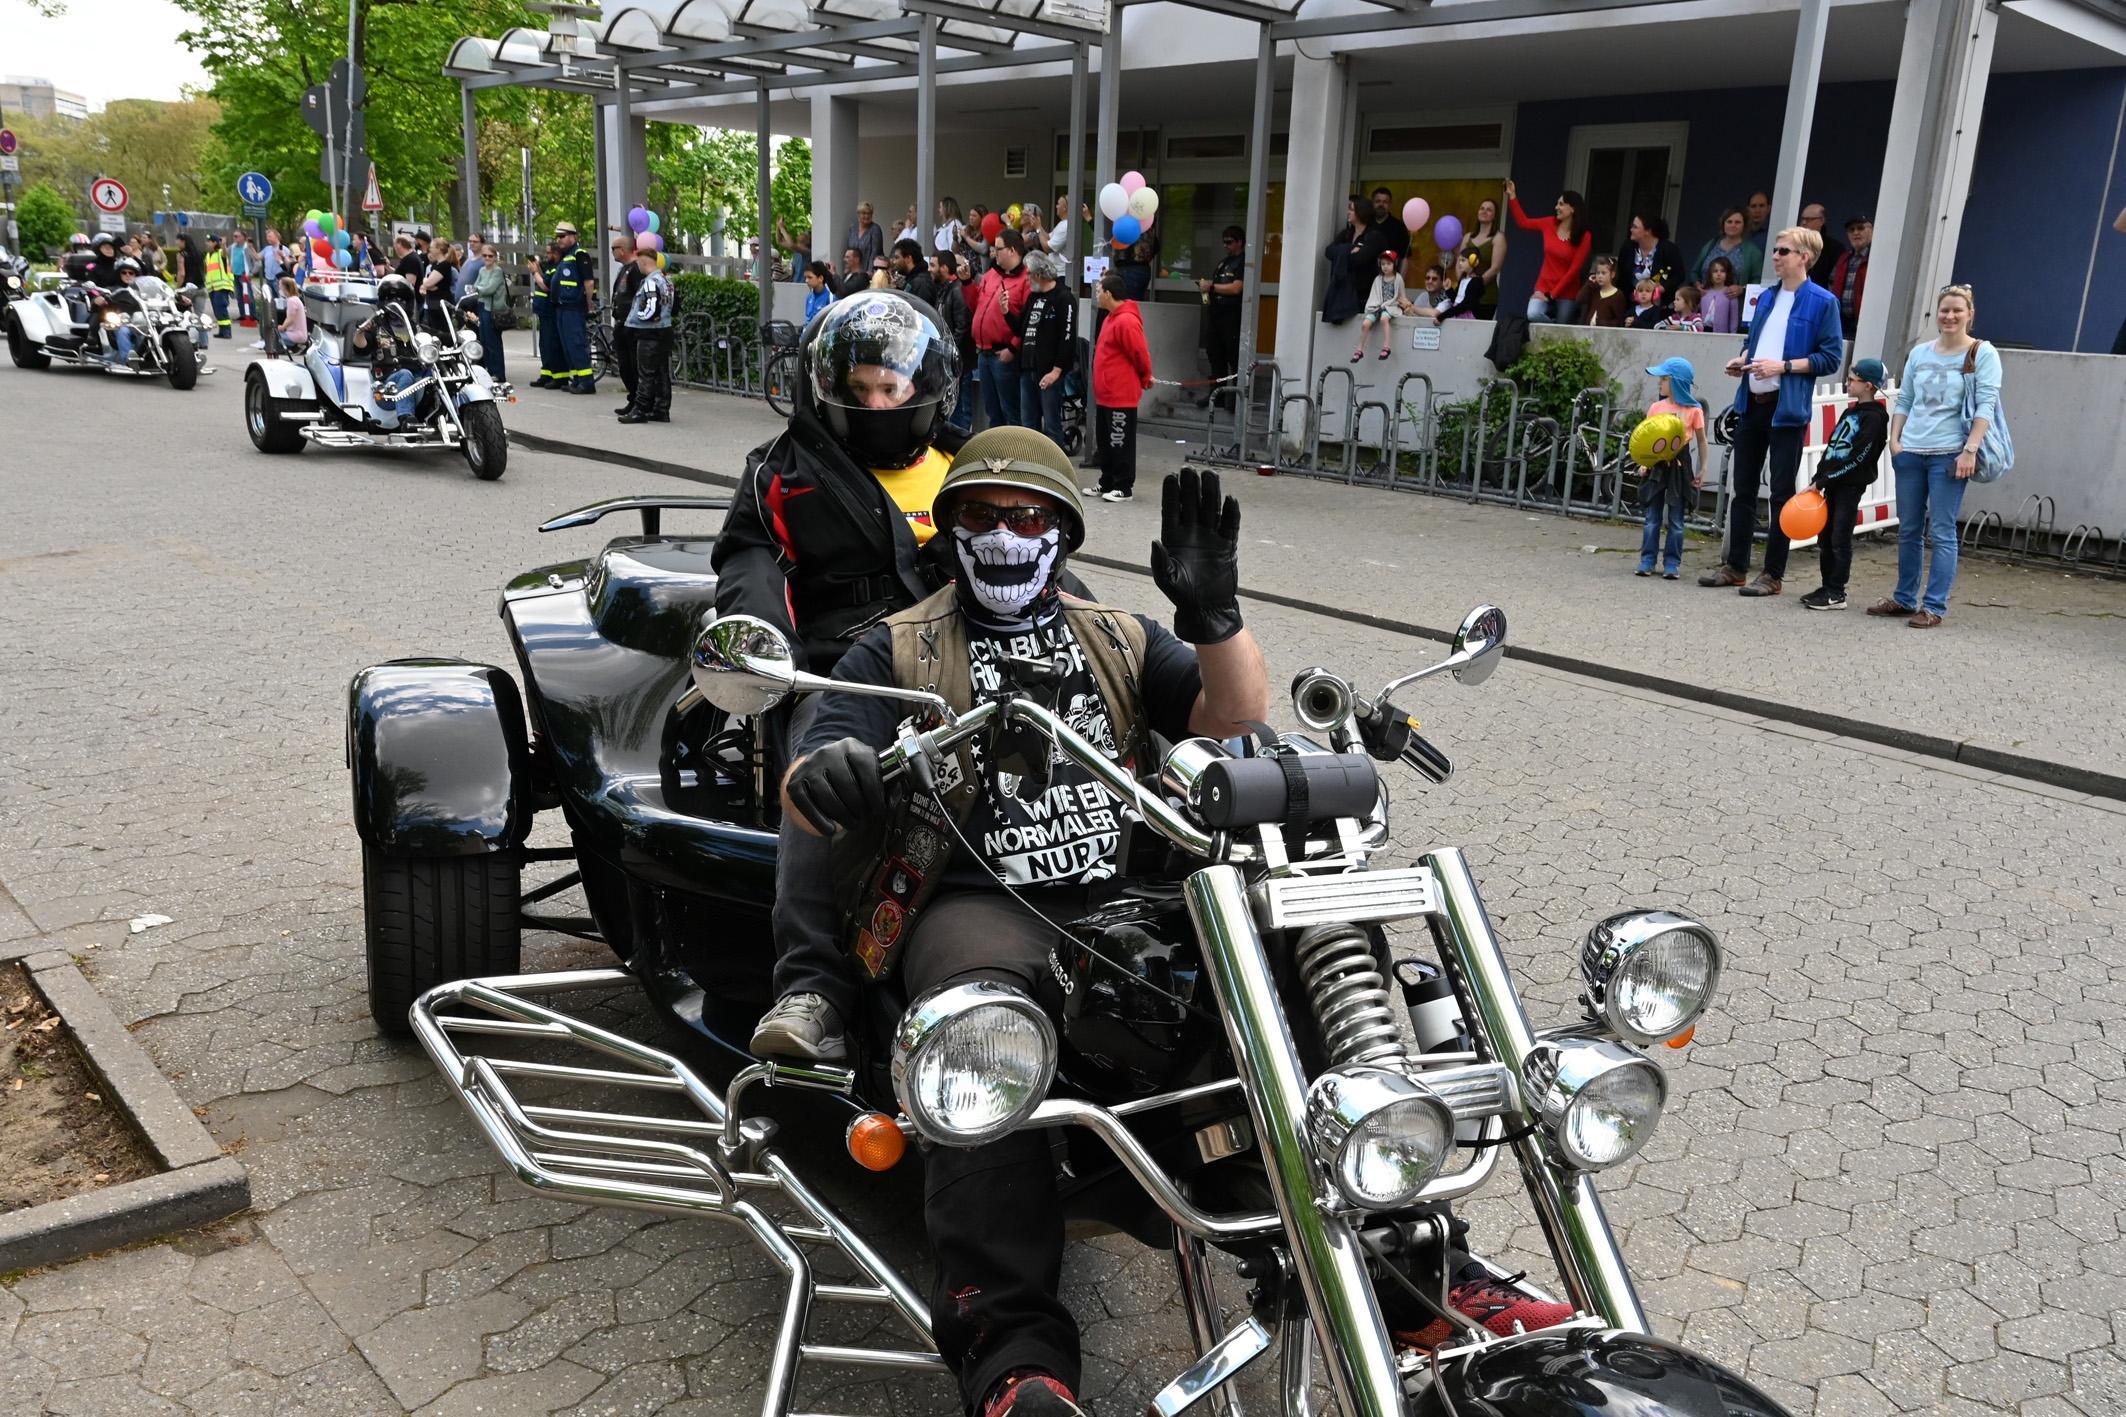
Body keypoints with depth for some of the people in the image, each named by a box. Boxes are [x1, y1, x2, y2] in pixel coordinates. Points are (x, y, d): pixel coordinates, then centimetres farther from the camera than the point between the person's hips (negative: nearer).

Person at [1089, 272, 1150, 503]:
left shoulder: (1126, 321, -18)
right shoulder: (1111, 318, 13)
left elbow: (1141, 354, -16)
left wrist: (1145, 379, -1)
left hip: (1121, 396, -10)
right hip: (1105, 395, 10)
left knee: (1121, 443, -2)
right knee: (1106, 442, 15)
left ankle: (1124, 487, 5)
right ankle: (1107, 483, 24)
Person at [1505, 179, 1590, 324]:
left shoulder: (1584, 236, -10)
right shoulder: (1550, 224, 2)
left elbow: (1574, 269, -11)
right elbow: (1523, 222, 18)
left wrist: (1552, 294, -14)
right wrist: (1512, 196, 12)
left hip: (1566, 293, -3)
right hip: (1544, 286, 3)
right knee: (1533, 315, -25)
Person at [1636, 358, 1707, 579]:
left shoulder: (1694, 409, -3)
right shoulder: (1656, 407, 4)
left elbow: (1701, 440, 4)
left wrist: (1702, 469, 3)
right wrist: (1644, 463, -3)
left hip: (1680, 466, -2)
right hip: (1657, 465, 2)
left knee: (1676, 520, 3)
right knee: (1652, 518, 5)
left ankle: (1672, 563, 8)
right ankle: (1647, 561, 9)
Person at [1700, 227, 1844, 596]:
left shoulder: (1822, 302, -6)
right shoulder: (1766, 297, 13)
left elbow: (1831, 358, -9)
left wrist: (1784, 366, -18)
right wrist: (1742, 359, 4)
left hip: (1787, 409, -7)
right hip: (1752, 402, 7)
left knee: (1782, 493, 0)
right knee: (1743, 488, 11)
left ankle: (1773, 574, 6)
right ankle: (1735, 566, 19)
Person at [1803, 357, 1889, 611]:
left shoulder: (1874, 417, -12)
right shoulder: (1850, 412, 15)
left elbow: (1858, 458, -18)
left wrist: (1822, 481, -19)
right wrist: (1817, 479, 9)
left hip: (1851, 485, -8)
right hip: (1834, 483, 8)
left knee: (1840, 540, -5)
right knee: (1825, 538, 10)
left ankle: (1836, 593, 0)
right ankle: (1827, 587, 19)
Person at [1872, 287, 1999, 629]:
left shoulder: (1983, 354, -1)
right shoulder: (1919, 353, 12)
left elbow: (1986, 405, -8)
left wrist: (1970, 450, -16)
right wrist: (1894, 440, 5)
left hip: (1949, 455, -5)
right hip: (1910, 453, 5)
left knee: (1941, 532, -5)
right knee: (1908, 530, 11)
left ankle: (1934, 606, -2)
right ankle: (1904, 598, 22)